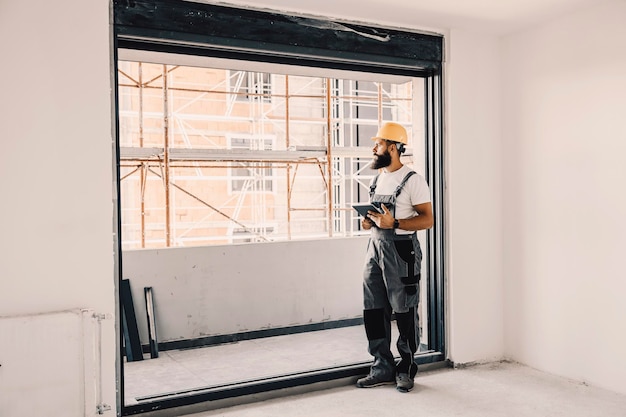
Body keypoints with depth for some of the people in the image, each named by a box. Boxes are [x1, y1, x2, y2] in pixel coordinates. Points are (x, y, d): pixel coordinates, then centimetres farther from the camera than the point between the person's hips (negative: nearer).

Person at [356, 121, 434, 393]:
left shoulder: (412, 180, -9)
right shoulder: (377, 178, 15)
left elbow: (427, 219, -12)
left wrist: (393, 223, -23)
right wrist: (369, 221, 3)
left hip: (401, 249, -8)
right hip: (375, 246, 8)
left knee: (404, 311, 2)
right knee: (373, 309, 9)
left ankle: (406, 368, 17)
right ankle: (383, 367, 21)